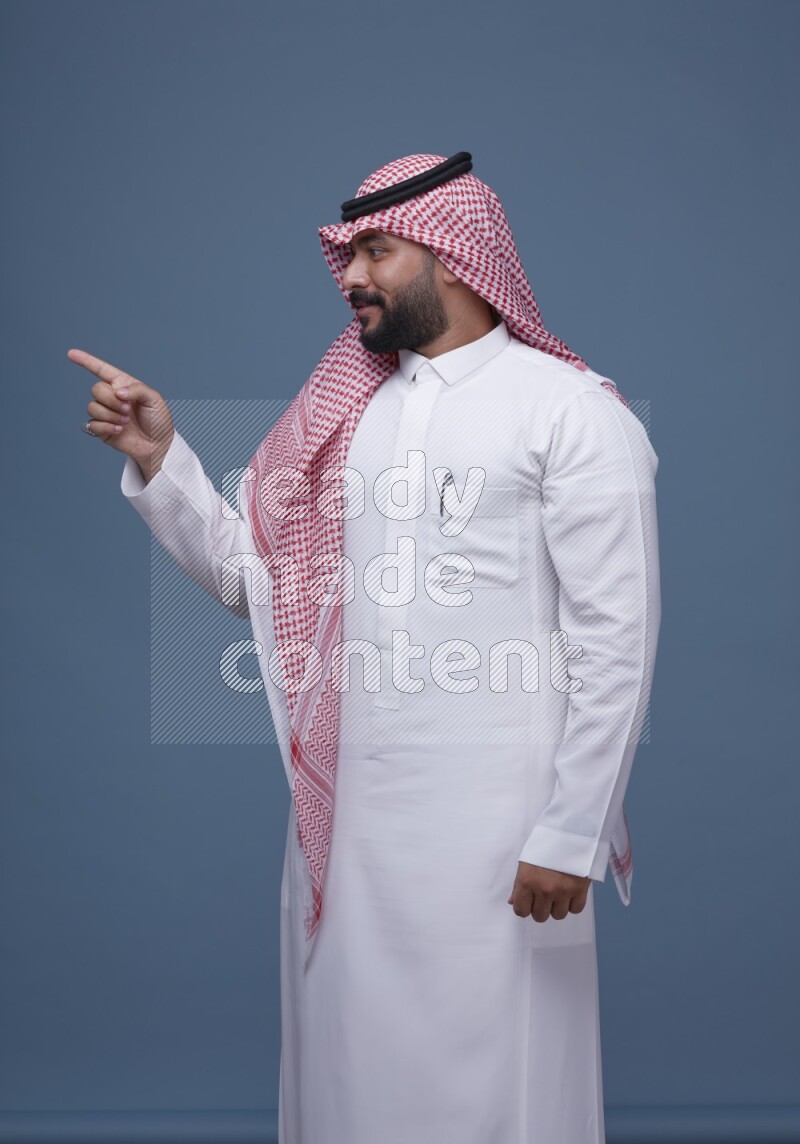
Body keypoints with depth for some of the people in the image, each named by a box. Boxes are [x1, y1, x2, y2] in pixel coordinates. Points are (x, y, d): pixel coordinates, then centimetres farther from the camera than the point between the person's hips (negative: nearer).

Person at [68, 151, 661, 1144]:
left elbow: (616, 642, -11)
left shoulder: (570, 411, -7)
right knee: (348, 1060, 15)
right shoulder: (347, 410, 13)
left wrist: (570, 838, -13)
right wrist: (158, 458, 1)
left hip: (493, 828, -6)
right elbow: (248, 571, 13)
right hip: (345, 810, 6)